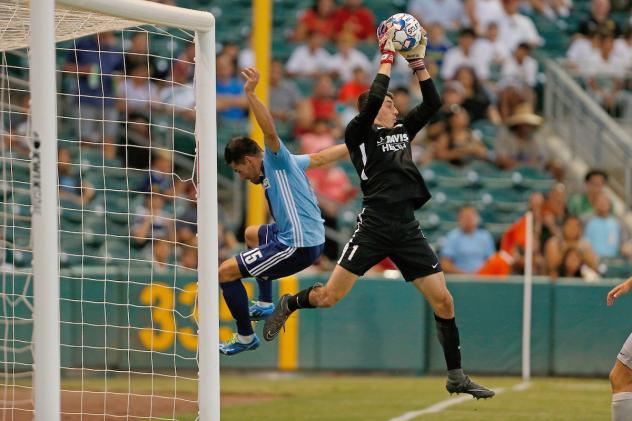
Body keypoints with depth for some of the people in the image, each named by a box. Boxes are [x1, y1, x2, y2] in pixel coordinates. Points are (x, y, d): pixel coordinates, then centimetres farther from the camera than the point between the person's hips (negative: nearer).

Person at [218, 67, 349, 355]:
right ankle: (265, 303, 36)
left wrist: (251, 93, -37)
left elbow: (270, 131, -30)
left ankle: (245, 337, 3)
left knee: (226, 272, -7)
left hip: (297, 248, -11)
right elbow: (322, 157, 24)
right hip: (311, 237, 11)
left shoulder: (276, 160, -11)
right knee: (252, 234, 39)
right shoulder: (287, 163, 15)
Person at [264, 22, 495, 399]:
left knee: (444, 300, 0)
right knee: (330, 296, -7)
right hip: (374, 226, -5)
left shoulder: (402, 130, 19)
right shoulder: (359, 134, 1)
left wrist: (417, 61, 9)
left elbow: (433, 103, 15)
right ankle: (288, 305, 27)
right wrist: (388, 57, -6)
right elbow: (372, 99, -14)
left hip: (407, 229, 5)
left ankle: (457, 377, 7)